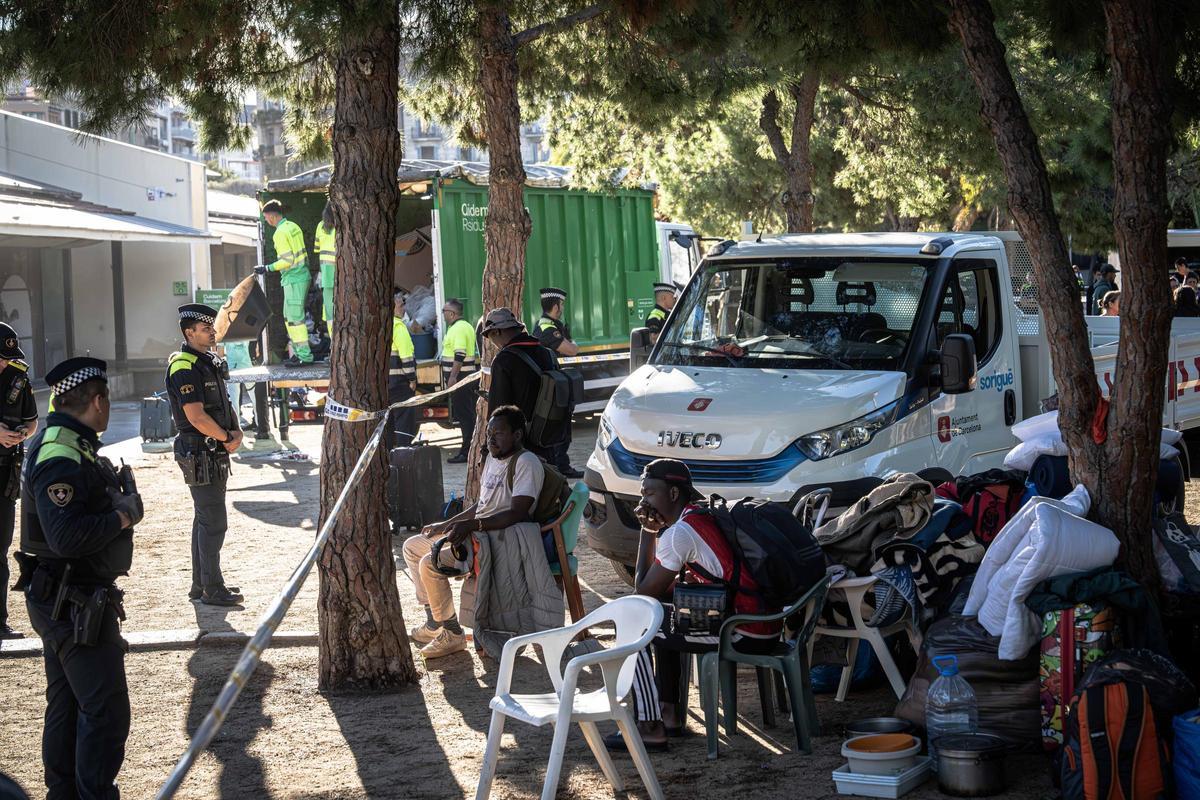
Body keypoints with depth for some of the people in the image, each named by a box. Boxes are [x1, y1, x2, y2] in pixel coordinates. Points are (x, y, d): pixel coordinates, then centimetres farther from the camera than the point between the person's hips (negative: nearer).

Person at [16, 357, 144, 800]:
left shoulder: (70, 446, 10)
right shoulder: (61, 459, -23)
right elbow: (67, 536, -31)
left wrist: (117, 492, 2)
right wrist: (123, 515, -20)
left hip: (62, 603, 11)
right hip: (74, 606, -11)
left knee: (67, 704, 19)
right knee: (106, 711, -6)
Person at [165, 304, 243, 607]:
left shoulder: (208, 363, 14)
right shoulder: (184, 367, -17)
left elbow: (224, 405, 18)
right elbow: (197, 417, -23)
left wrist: (237, 432, 0)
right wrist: (227, 438, -11)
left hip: (216, 455, 10)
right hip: (200, 456, -10)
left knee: (205, 521, 14)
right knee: (213, 523, -8)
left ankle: (201, 585, 22)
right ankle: (212, 589, -3)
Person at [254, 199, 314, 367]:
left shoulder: (280, 233, -16)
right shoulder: (293, 226, 12)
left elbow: (287, 260, -19)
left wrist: (267, 268, -12)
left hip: (294, 280, -10)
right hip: (303, 275, 10)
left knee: (295, 318, -6)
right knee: (289, 316, 16)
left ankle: (304, 356, -6)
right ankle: (297, 352, 18)